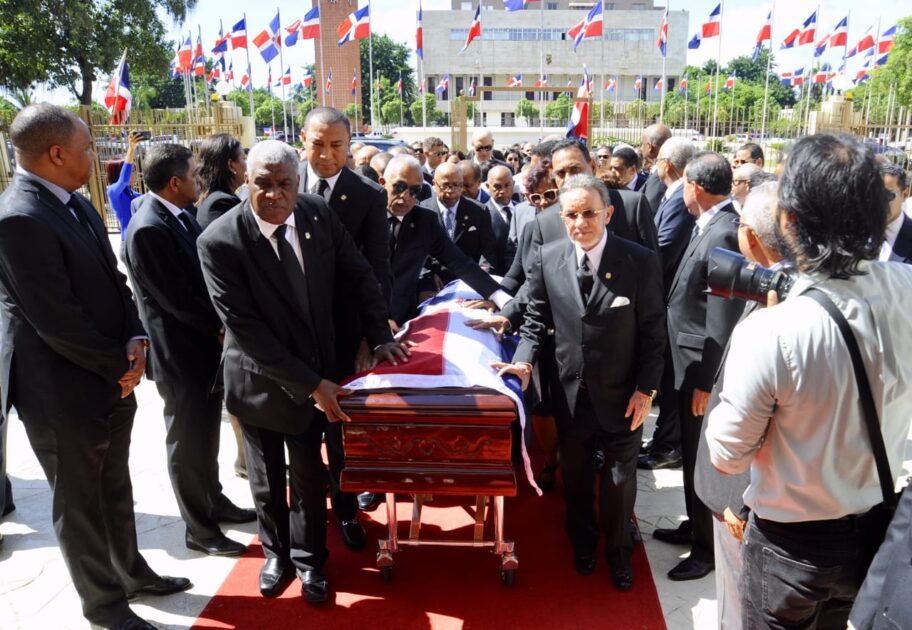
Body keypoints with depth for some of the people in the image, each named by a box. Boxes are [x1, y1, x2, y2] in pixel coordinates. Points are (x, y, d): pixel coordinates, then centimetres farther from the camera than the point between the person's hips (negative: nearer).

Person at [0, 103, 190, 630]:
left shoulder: (77, 204, 6)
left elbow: (113, 282, 8)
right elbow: (58, 320, -25)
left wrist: (136, 341, -8)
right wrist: (121, 365, -13)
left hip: (111, 380, 8)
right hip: (64, 392, -8)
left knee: (116, 490, 23)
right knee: (80, 503, 12)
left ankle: (131, 571, 43)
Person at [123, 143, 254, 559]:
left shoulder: (179, 216, 6)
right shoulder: (148, 230, -23)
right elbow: (177, 298, -23)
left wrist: (220, 325, -1)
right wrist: (220, 329, -11)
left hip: (205, 343, 9)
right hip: (181, 353, -9)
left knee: (206, 436, 22)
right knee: (188, 443, 7)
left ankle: (215, 503, 39)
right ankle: (199, 529, 23)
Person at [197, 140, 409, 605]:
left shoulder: (320, 215, -11)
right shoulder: (219, 242, -23)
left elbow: (359, 277, 0)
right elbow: (245, 328, -23)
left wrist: (379, 337, -8)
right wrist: (310, 384, -23)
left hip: (315, 373, 2)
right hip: (260, 379, -2)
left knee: (309, 476, 14)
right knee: (267, 479, 19)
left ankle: (308, 558, 38)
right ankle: (276, 551, 46)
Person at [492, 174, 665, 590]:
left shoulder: (640, 261, -14)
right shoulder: (548, 258, -7)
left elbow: (653, 332, -9)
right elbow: (536, 319, 3)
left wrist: (645, 389, -11)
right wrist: (524, 360, -11)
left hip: (621, 395, -2)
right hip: (571, 394, 2)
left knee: (619, 480, 15)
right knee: (576, 478, 20)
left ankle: (618, 551, 42)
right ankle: (583, 544, 47)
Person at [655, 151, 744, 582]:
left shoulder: (724, 234, -23)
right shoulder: (710, 226, 7)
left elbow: (724, 319, -24)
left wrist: (706, 382, -20)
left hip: (703, 369, -9)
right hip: (691, 363, 9)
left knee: (704, 459, 6)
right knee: (692, 454, 22)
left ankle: (709, 547, 24)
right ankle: (696, 527, 40)